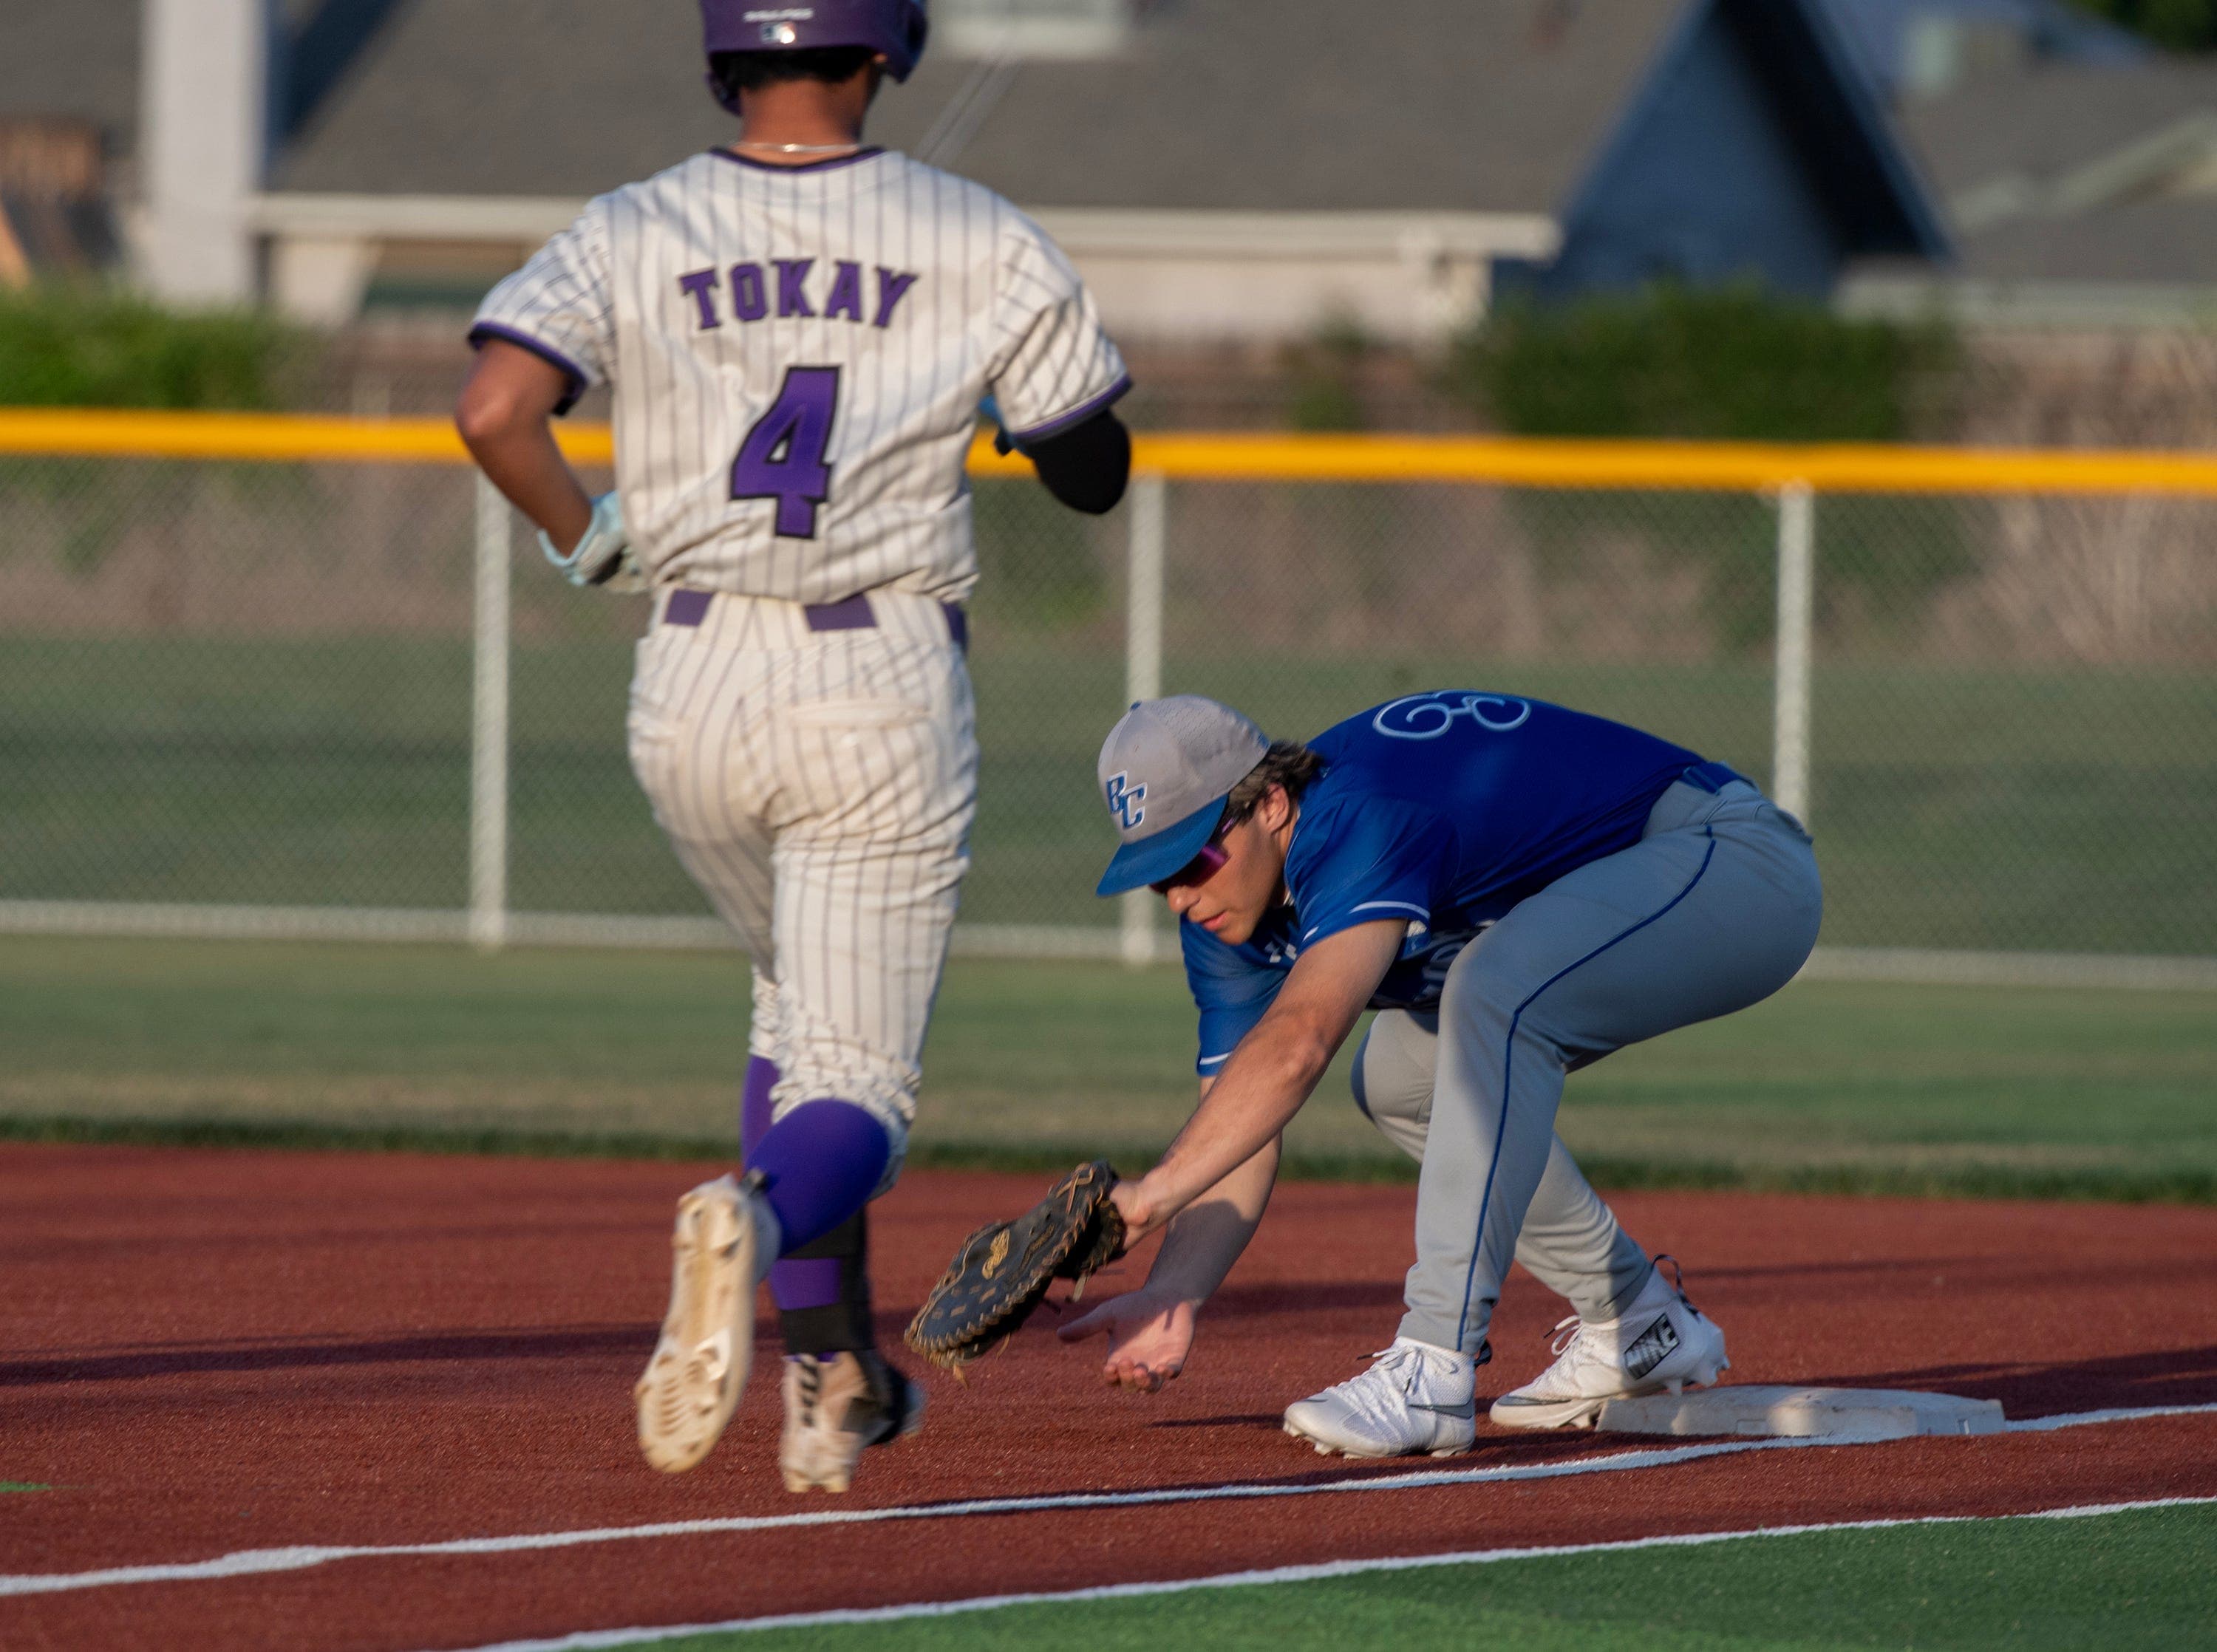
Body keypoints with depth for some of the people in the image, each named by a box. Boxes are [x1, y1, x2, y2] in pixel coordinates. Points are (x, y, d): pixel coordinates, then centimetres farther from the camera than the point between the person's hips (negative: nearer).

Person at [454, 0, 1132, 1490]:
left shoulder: (635, 235, 0)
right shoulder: (982, 245, -2)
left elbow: (496, 412, -16)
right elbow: (1094, 475, 6)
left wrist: (588, 543, 2)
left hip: (694, 692, 3)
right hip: (882, 693, -3)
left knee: (807, 998, 28)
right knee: (854, 1086, -3)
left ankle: (837, 1372, 21)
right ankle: (757, 1222, -39)